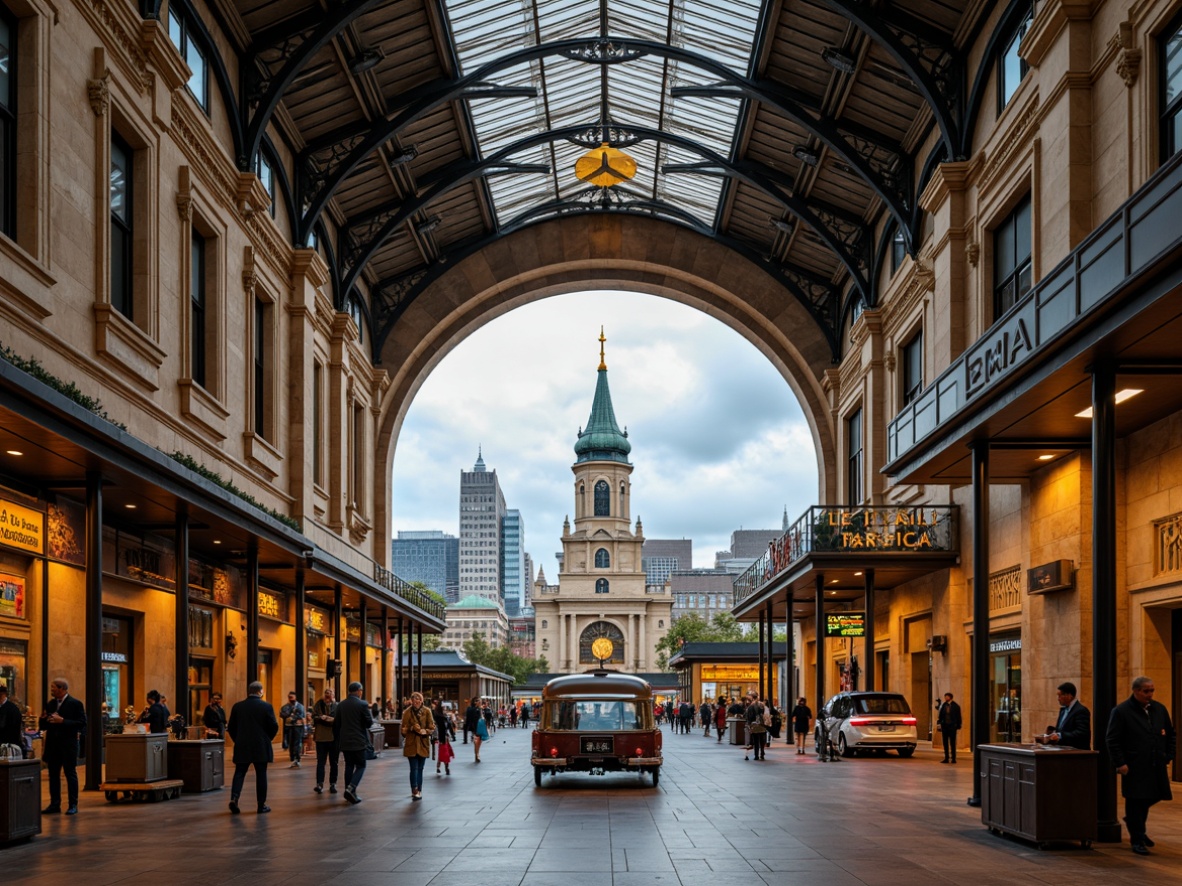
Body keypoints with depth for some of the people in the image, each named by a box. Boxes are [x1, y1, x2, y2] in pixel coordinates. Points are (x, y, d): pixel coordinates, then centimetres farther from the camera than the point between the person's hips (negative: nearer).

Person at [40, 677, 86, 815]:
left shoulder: (75, 704, -7)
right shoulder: (50, 704, 12)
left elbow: (82, 724, -13)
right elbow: (44, 726, 16)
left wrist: (62, 721, -21)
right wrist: (43, 720, -8)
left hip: (68, 745, -6)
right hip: (52, 745, 6)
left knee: (70, 774, -1)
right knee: (53, 775, 8)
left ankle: (73, 805, 2)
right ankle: (55, 804, 15)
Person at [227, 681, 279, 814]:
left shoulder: (237, 706, 1)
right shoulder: (266, 706, -7)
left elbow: (231, 727, 5)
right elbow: (274, 727, -6)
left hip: (242, 747, 2)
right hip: (261, 747, -2)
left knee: (239, 773, 7)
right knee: (261, 775, 5)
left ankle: (234, 798, -13)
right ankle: (262, 805, 7)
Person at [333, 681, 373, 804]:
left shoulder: (341, 705, 6)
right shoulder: (362, 704, -11)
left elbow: (336, 724, 10)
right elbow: (369, 723, -10)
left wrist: (338, 740, 19)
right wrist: (370, 712, 8)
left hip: (345, 742, 5)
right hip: (358, 741, -5)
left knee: (349, 766, 12)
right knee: (360, 766, 3)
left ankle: (350, 794, 10)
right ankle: (351, 788, -17)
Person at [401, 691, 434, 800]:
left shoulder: (426, 711, 1)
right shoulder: (407, 712, -2)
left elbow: (432, 727, 3)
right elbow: (404, 729, 0)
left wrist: (425, 731, -16)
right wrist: (412, 728, -19)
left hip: (423, 744, 2)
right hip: (411, 744, -2)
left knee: (420, 768, 8)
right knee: (414, 768, -10)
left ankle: (418, 791, 16)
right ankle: (415, 791, -10)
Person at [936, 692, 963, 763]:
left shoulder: (955, 706, 0)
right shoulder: (943, 706, 7)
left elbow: (958, 717, 2)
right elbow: (940, 716, 8)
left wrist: (958, 727, -2)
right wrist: (939, 723, -6)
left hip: (952, 727, -3)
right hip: (944, 726, 3)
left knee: (952, 743, 0)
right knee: (945, 743, 5)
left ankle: (953, 759, 4)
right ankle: (946, 758, 10)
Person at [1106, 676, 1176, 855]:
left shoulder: (1159, 709, 9)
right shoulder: (1121, 711, -6)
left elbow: (1170, 734, 19)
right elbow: (1112, 740, -7)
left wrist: (1167, 757, 10)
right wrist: (1120, 763, -13)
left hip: (1156, 766, 5)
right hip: (1134, 767, -5)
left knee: (1153, 797, 12)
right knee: (1135, 801, -1)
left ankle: (1136, 828, 38)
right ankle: (1137, 840, 8)